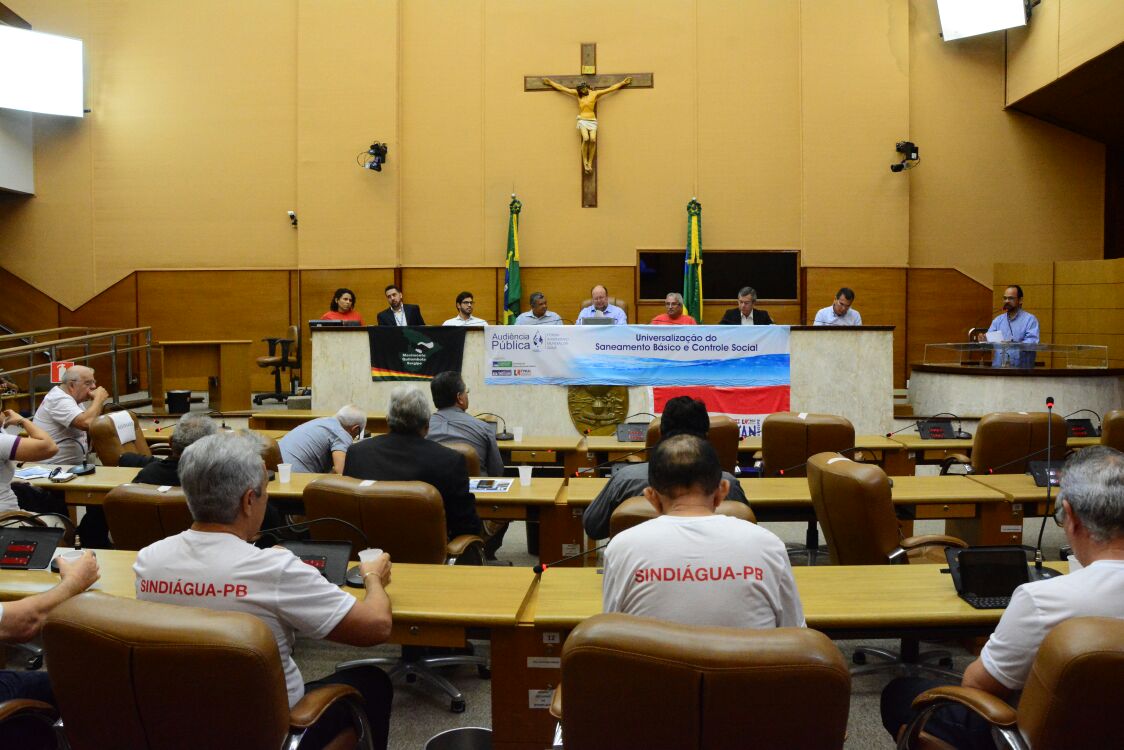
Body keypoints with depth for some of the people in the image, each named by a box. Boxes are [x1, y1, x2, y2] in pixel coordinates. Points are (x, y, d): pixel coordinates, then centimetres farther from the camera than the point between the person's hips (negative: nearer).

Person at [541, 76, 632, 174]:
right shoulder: (577, 94, 9)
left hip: (592, 120, 1)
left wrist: (623, 83, 6)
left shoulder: (595, 93, 7)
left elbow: (611, 88, 8)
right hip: (582, 120, -1)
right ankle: (585, 161, -14)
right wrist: (550, 82, 12)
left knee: (593, 139, -23)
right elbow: (561, 88, 12)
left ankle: (590, 162, -15)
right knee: (586, 138, -26)